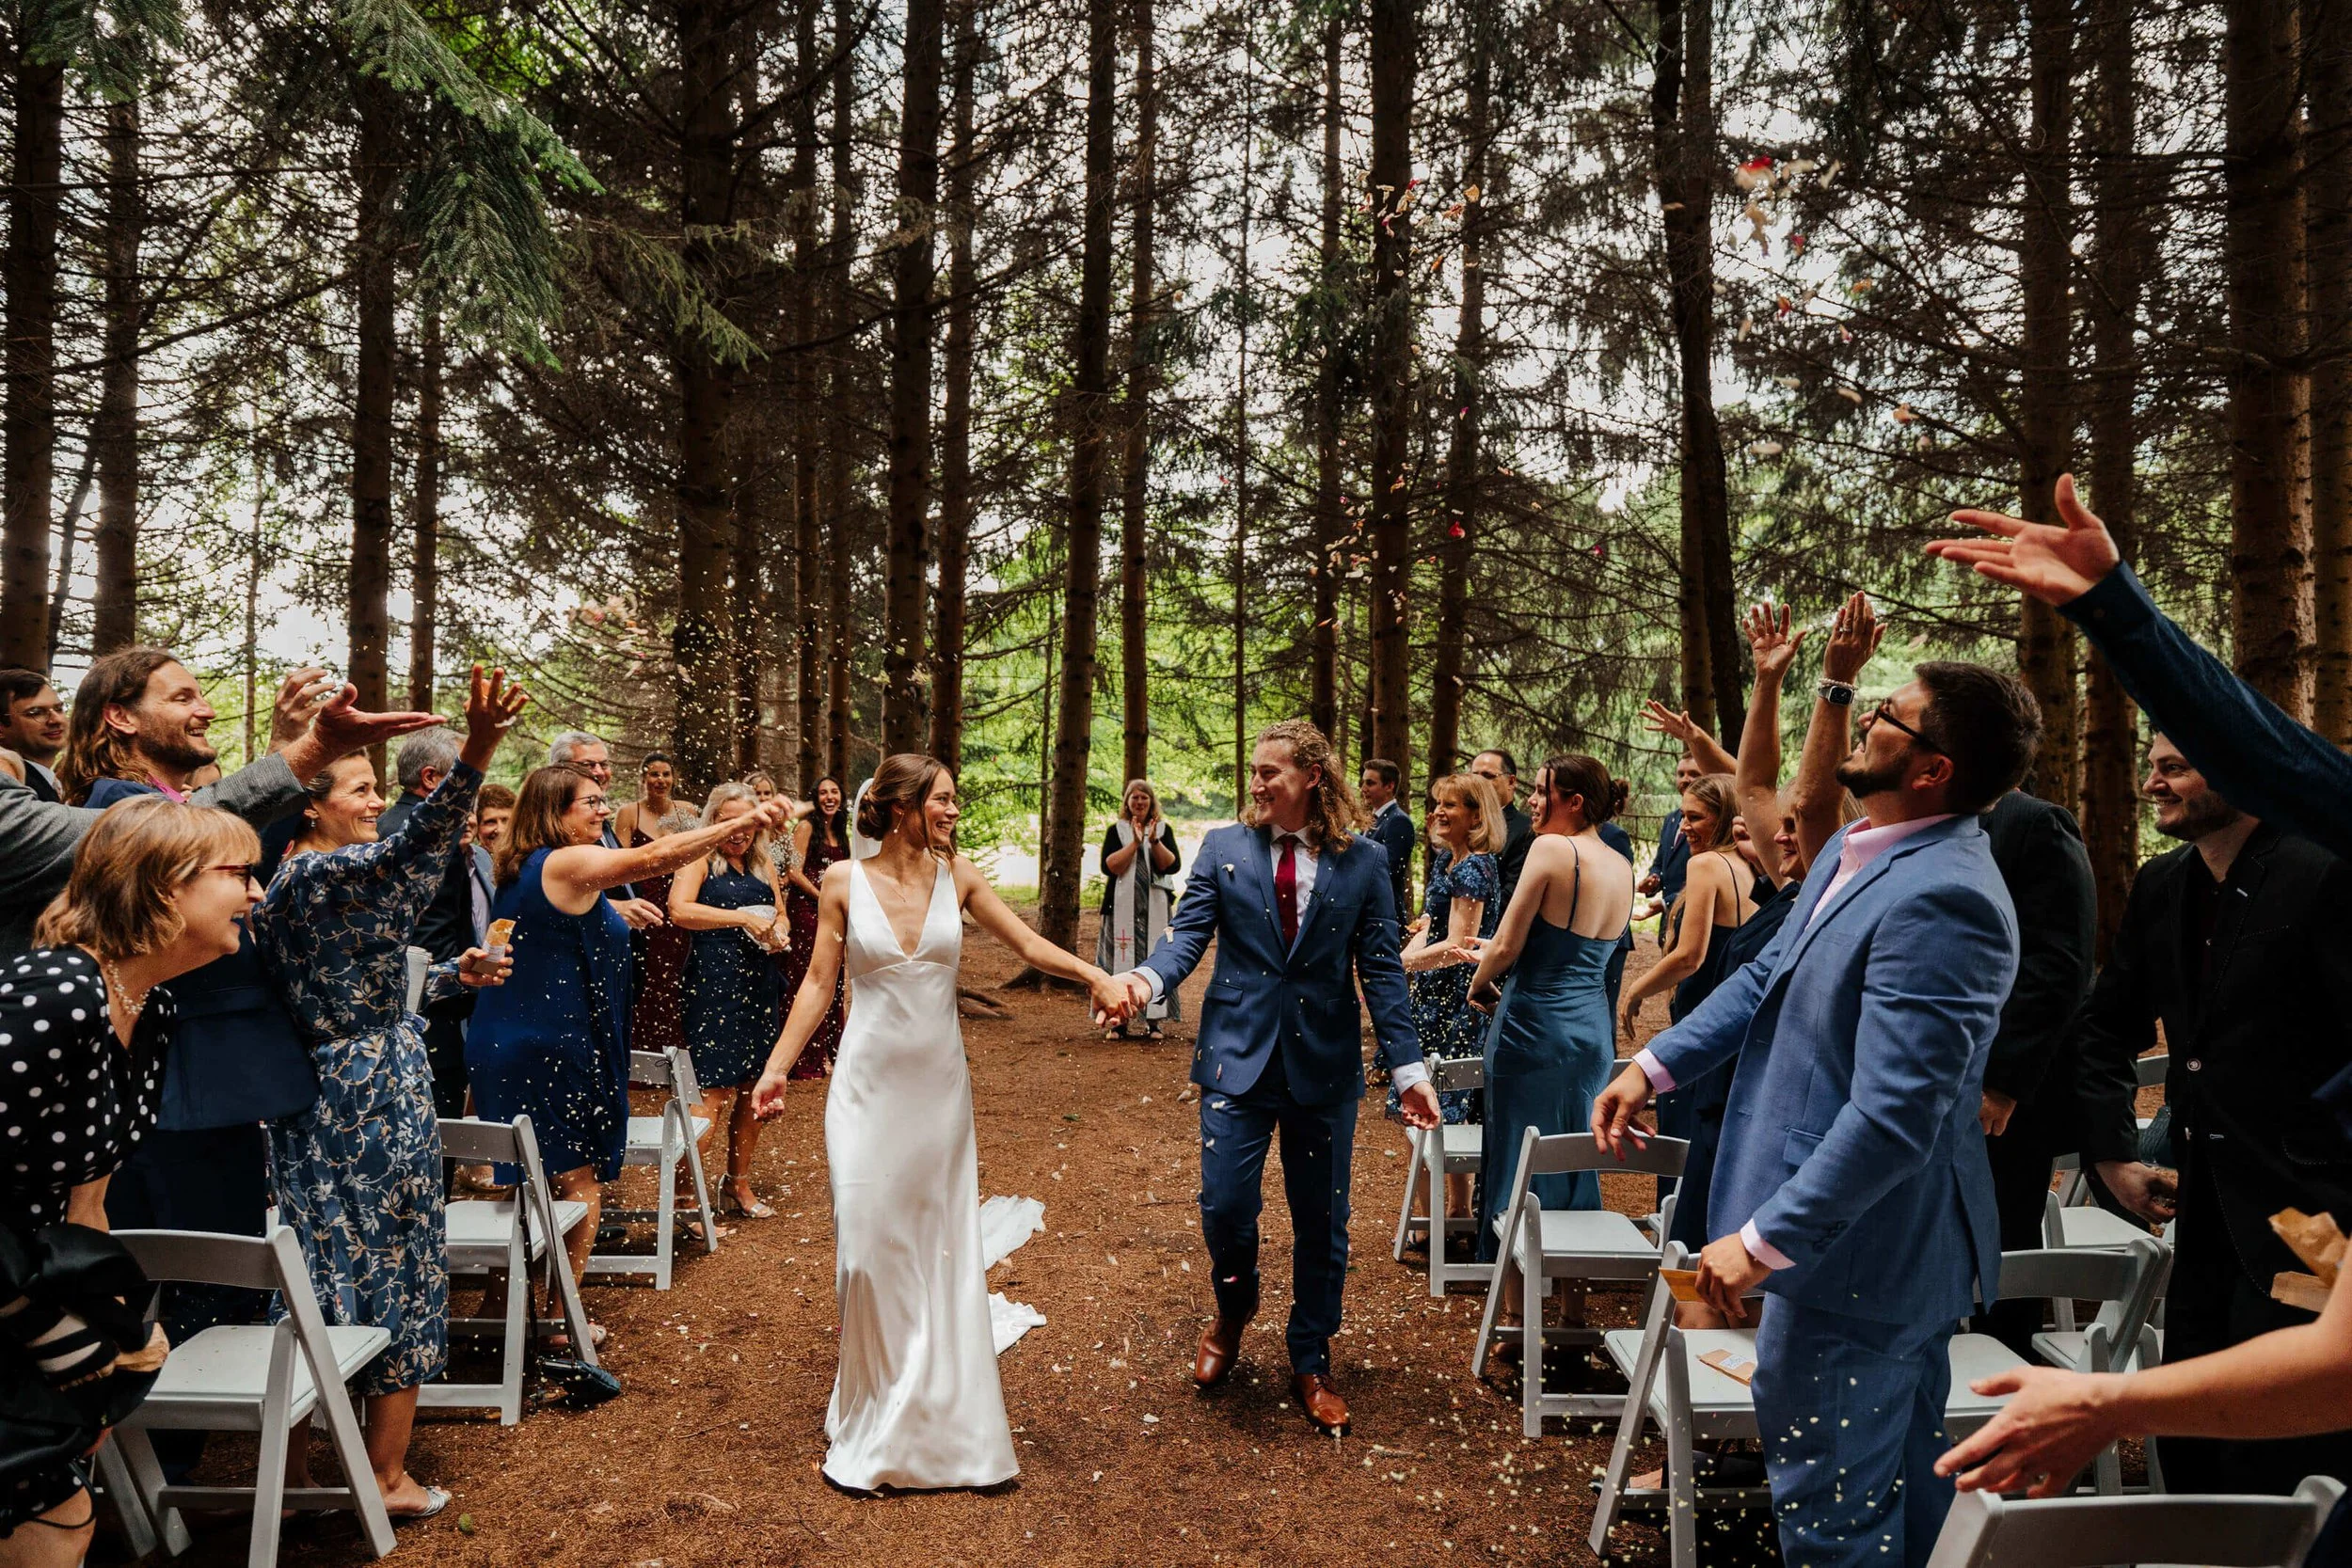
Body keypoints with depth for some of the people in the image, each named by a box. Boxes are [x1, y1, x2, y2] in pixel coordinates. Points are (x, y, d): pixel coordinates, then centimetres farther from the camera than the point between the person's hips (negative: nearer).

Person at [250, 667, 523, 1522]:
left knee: (335, 1273, 17)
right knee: (398, 1272, 2)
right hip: (375, 1099, -9)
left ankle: (303, 1461, 28)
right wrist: (477, 748, -53)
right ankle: (385, 1477, 13)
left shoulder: (295, 880, 13)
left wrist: (451, 973, 15)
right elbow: (415, 846, -39)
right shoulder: (321, 873, -17)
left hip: (326, 1098, 9)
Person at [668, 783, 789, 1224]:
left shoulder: (763, 864, 16)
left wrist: (779, 932, 0)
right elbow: (679, 910, -18)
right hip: (713, 983, -7)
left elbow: (780, 913, 23)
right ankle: (685, 1193, 0)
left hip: (760, 984, 7)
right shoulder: (699, 860, -3)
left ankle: (739, 1185, 26)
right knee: (715, 1092, -9)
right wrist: (740, 918, -23)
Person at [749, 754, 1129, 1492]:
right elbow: (819, 981, 0)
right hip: (869, 1084, -2)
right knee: (868, 1242, 0)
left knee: (941, 1242, 8)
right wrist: (777, 1065, -5)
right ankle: (872, 1414, 22)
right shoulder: (844, 882, -4)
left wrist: (1095, 975, -19)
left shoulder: (958, 876, 0)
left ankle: (940, 1410, 26)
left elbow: (1029, 943, -3)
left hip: (939, 1085, 2)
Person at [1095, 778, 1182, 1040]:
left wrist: (1154, 841, -16)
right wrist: (1135, 843, -15)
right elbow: (1109, 866, -7)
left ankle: (1152, 1019, 6)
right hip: (1122, 906, 0)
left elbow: (1172, 866, -4)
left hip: (1155, 907, 1)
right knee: (1122, 960, -3)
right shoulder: (1116, 830, 7)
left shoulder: (1164, 829, 8)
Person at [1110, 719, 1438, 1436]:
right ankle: (1234, 1308, 31)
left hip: (1325, 1063, 0)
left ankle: (1311, 1365, 30)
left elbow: (1380, 971, 0)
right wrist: (1148, 977, -26)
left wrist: (1408, 1066, -5)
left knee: (1321, 1222, 10)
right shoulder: (1223, 848, 1)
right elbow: (1189, 932, -5)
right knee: (1224, 1207, -4)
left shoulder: (1362, 862, 0)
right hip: (1237, 1055, 0)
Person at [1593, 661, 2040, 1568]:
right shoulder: (1856, 850, 5)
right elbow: (1770, 974, 16)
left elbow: (1892, 1117, -31)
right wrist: (1654, 1067, 9)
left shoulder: (1940, 899, -28)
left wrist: (1765, 1240, -25)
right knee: (1905, 1481, 26)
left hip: (1863, 1251, -10)